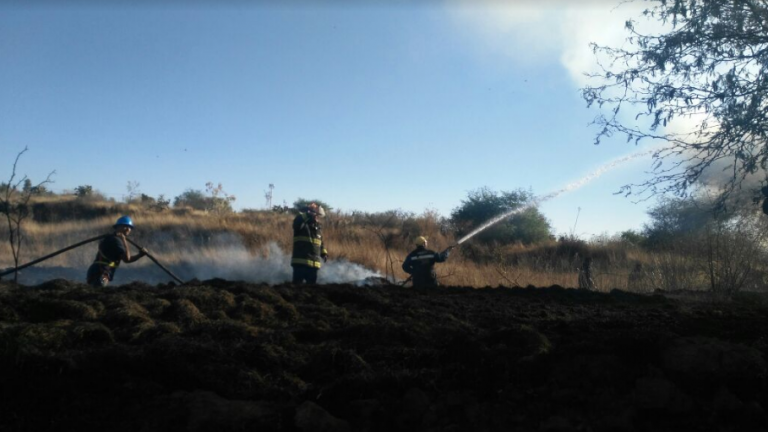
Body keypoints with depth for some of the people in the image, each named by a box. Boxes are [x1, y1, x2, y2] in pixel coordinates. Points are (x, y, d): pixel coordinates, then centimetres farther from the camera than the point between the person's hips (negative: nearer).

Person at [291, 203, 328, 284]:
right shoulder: (301, 225, -3)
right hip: (300, 262, -6)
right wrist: (307, 214, -35)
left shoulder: (318, 228, 17)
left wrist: (324, 253, 14)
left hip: (314, 264, 7)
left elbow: (321, 242, 27)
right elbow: (297, 222, -29)